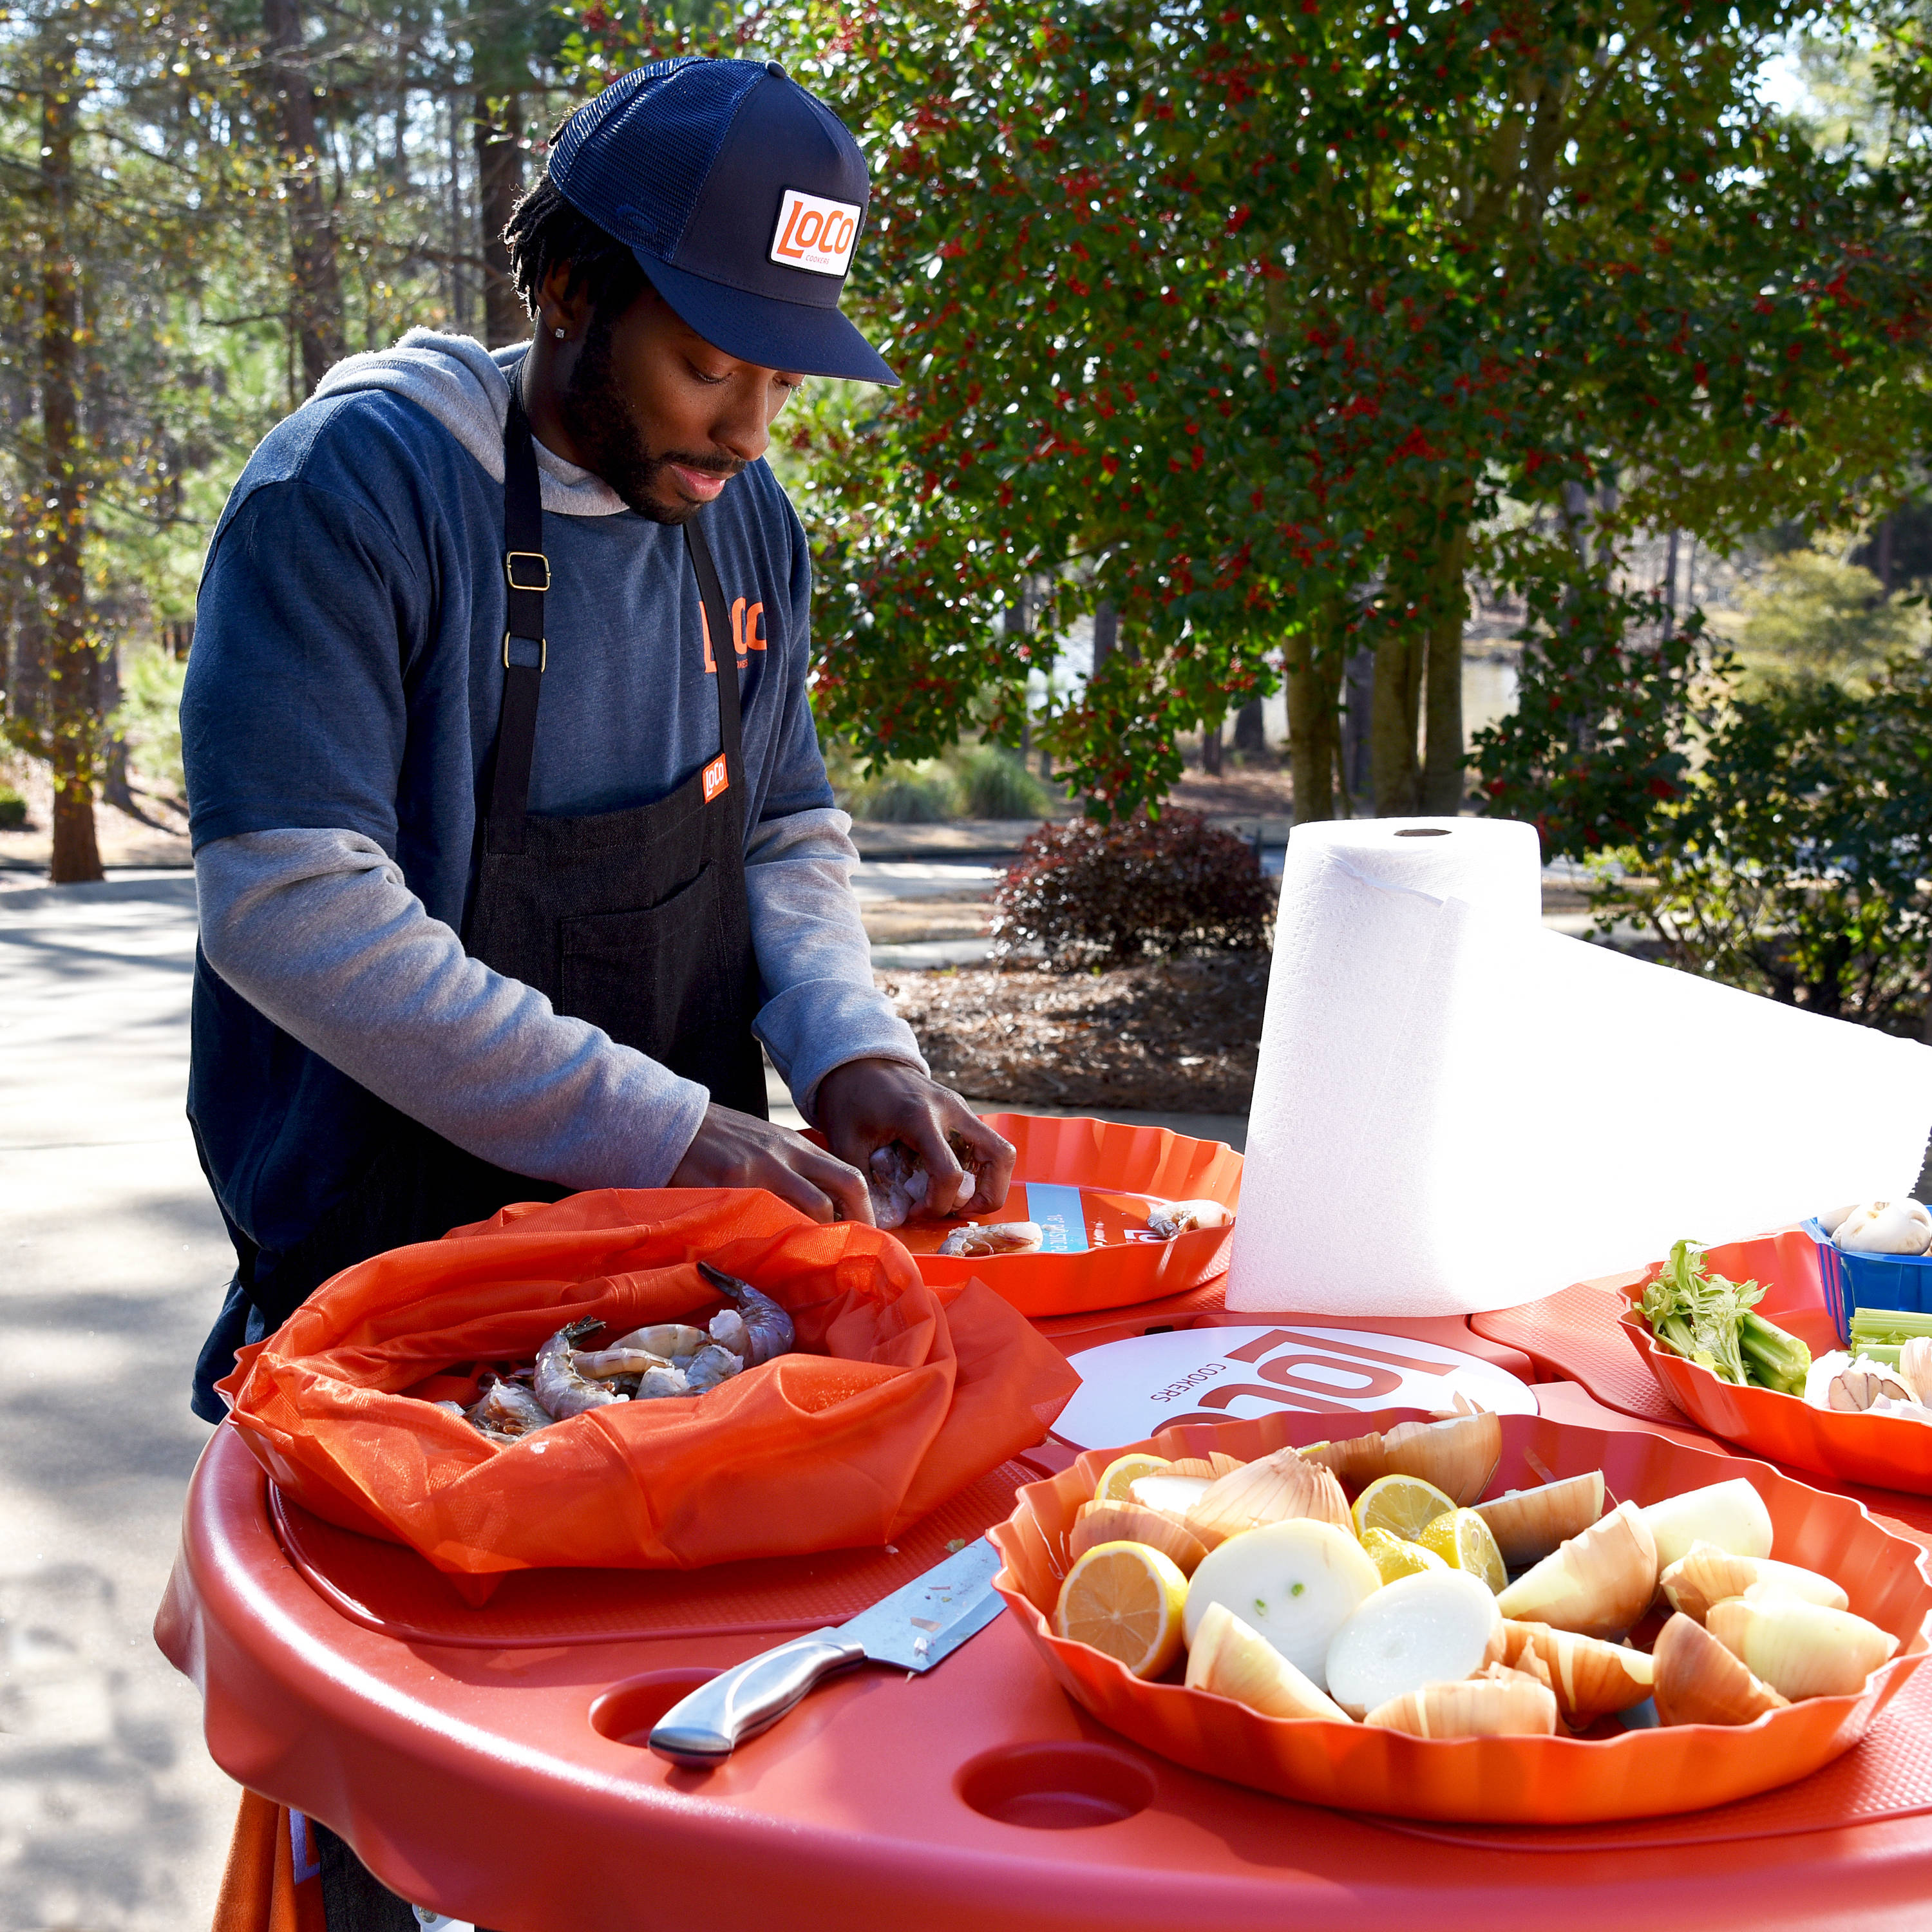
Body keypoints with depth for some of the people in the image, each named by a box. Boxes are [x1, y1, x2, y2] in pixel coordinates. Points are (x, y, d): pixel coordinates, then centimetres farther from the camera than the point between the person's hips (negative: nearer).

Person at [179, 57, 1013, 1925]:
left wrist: (850, 1050, -9)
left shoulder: (744, 521, 4)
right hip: (395, 1259, -5)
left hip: (676, 1245, 6)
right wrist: (659, 1130, -26)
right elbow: (292, 908, -24)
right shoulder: (356, 486, -17)